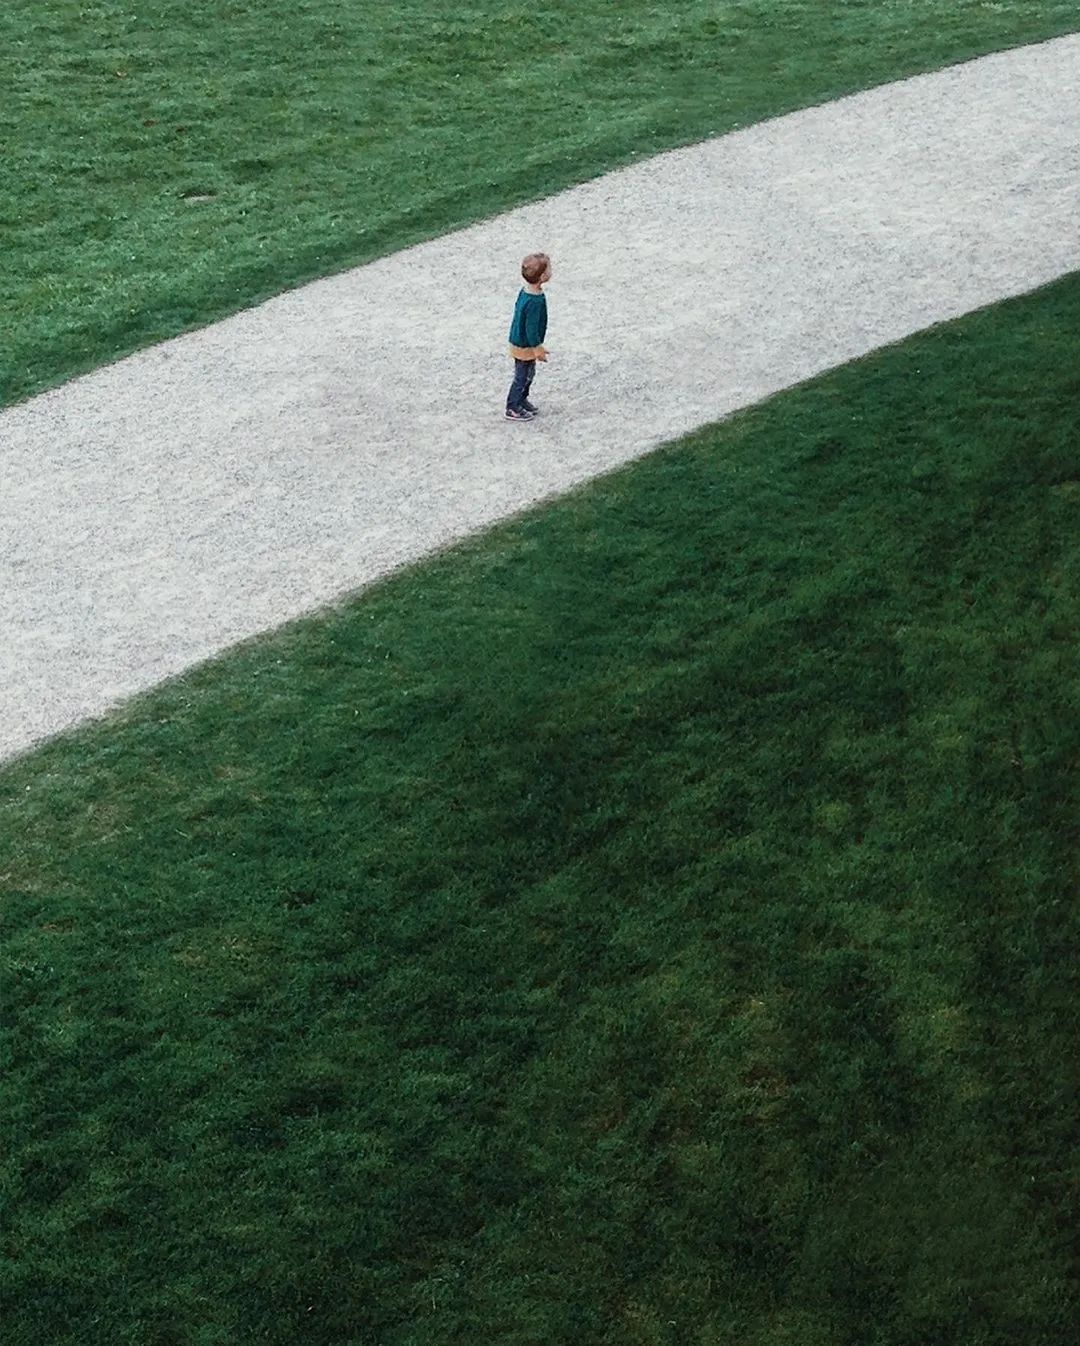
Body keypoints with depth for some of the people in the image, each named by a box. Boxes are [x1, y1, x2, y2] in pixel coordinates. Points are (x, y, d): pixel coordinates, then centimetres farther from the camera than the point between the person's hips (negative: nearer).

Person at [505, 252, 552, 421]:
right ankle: (513, 409, 21)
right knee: (523, 377, 8)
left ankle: (522, 400, 40)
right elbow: (531, 328, -27)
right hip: (525, 346, -8)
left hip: (518, 341, 8)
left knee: (527, 374, 24)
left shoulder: (525, 290, -4)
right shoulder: (536, 301, -32)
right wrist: (538, 349, -15)